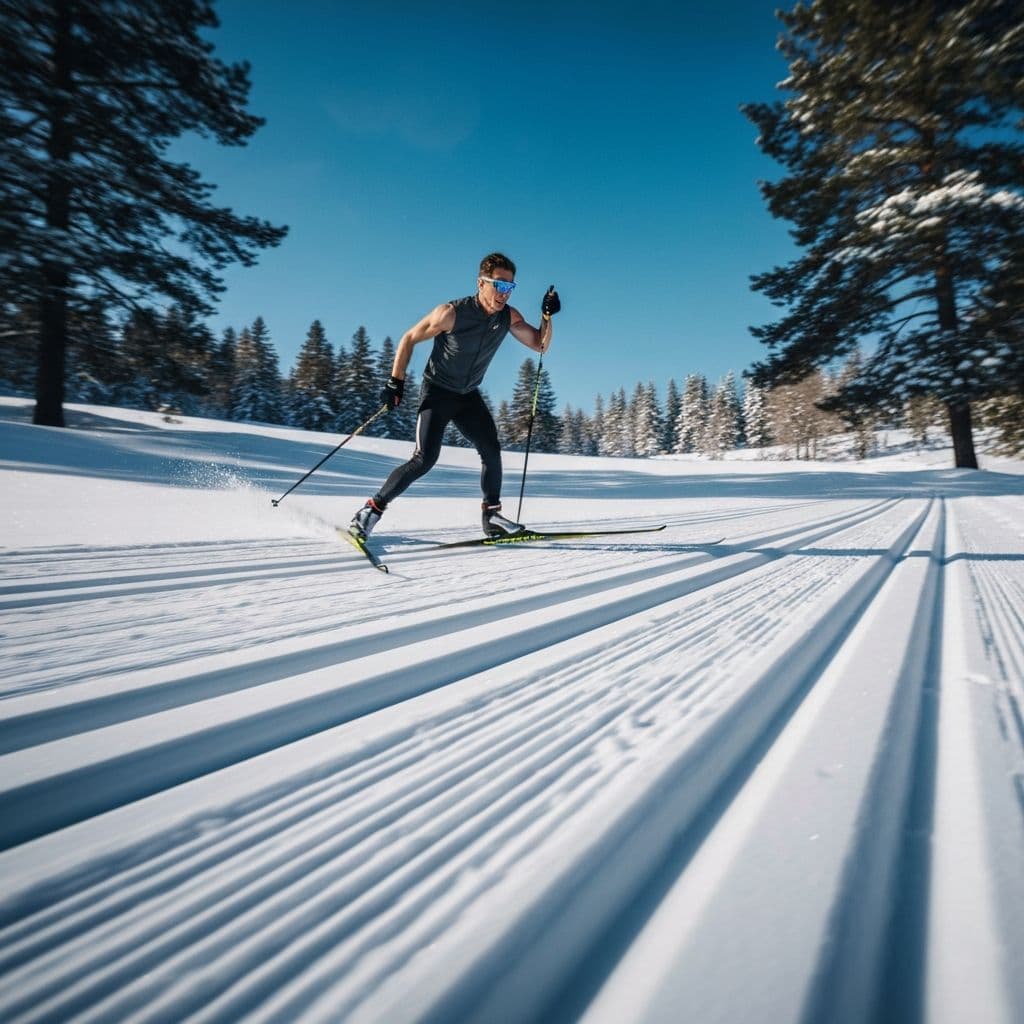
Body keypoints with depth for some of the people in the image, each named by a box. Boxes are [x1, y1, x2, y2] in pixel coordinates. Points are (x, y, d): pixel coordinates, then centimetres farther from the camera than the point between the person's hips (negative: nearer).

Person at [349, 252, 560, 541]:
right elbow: (409, 339, -11)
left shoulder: (509, 317, -6)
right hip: (437, 392, -5)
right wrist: (395, 383, -14)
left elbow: (540, 345, 0)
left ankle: (491, 516, 5)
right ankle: (373, 508, -4)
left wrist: (547, 316, -18)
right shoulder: (452, 313, -21)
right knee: (425, 459, -16)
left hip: (469, 396, 6)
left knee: (491, 450, -8)